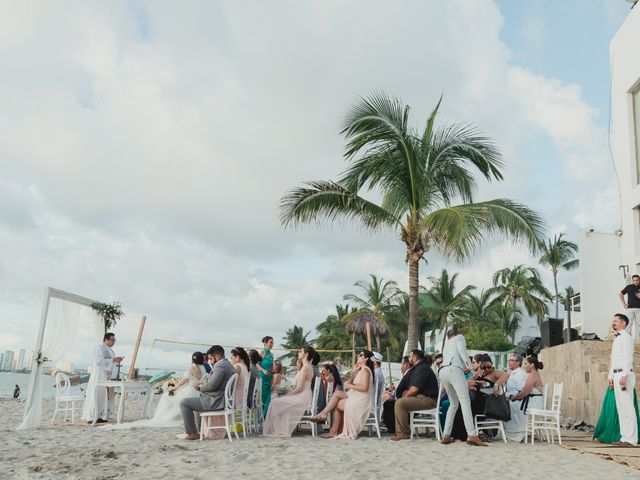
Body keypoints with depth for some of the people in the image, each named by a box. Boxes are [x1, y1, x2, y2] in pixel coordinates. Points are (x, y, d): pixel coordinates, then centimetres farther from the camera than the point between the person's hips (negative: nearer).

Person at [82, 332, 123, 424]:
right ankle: (92, 418, -7)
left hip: (107, 377, 9)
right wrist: (113, 360, -21)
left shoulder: (110, 350, 17)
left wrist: (117, 361, 3)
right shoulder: (98, 348, -9)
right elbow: (99, 361, -21)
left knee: (106, 396, 6)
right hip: (99, 376, -9)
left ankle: (101, 416, 10)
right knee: (97, 395, -9)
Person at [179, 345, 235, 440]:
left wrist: (200, 387, -7)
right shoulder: (228, 364, 16)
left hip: (216, 401, -11)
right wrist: (202, 386, 12)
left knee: (184, 403, -8)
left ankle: (192, 433, -4)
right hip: (221, 399, 11)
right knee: (197, 400, 34)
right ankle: (200, 430, 35)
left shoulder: (220, 365, -17)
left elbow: (212, 385, -26)